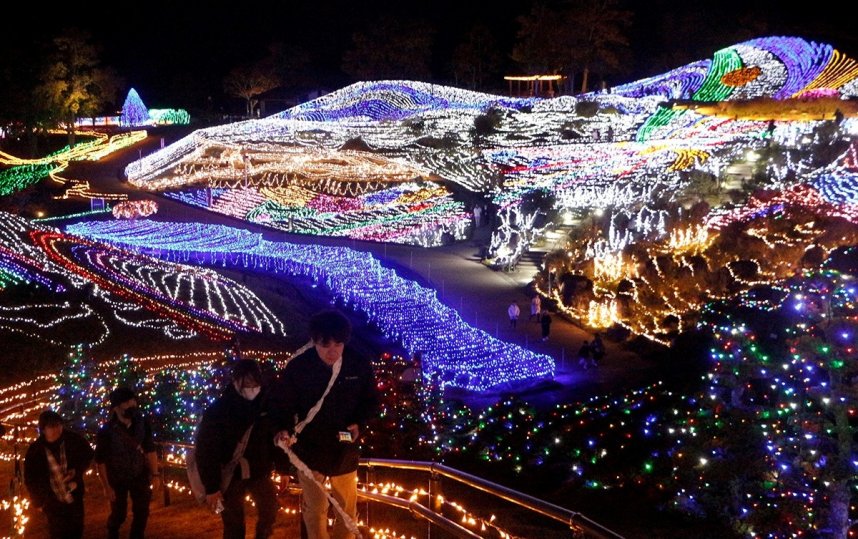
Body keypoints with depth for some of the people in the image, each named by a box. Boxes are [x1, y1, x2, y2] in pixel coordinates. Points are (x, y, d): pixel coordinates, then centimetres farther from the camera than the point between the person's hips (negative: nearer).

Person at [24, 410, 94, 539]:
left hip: (75, 496, 2)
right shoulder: (35, 450, -14)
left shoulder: (73, 440, -15)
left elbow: (88, 455, 3)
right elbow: (30, 479, -3)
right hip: (53, 501, -1)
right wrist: (38, 501, -2)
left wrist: (77, 471, -12)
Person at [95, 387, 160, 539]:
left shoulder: (142, 423, -12)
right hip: (117, 478, -2)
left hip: (139, 475, 3)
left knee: (142, 512, 7)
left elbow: (150, 450, -2)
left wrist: (155, 474, -5)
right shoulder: (106, 431, -20)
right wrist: (106, 486, -13)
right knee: (118, 514, 10)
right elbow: (100, 461, -14)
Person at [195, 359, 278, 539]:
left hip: (259, 472, 3)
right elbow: (205, 451, -12)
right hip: (230, 475, -3)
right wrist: (211, 487, -12)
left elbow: (275, 436, 4)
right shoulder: (217, 410, -15)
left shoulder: (265, 404, -7)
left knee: (270, 511, 6)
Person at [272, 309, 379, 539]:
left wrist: (359, 423, -16)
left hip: (344, 450, 2)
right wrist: (284, 429, -28)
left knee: (347, 507, 19)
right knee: (315, 509, 14)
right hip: (310, 449, -2)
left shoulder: (359, 365, -14)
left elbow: (371, 400, 0)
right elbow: (282, 403, -9)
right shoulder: (297, 367, -19)